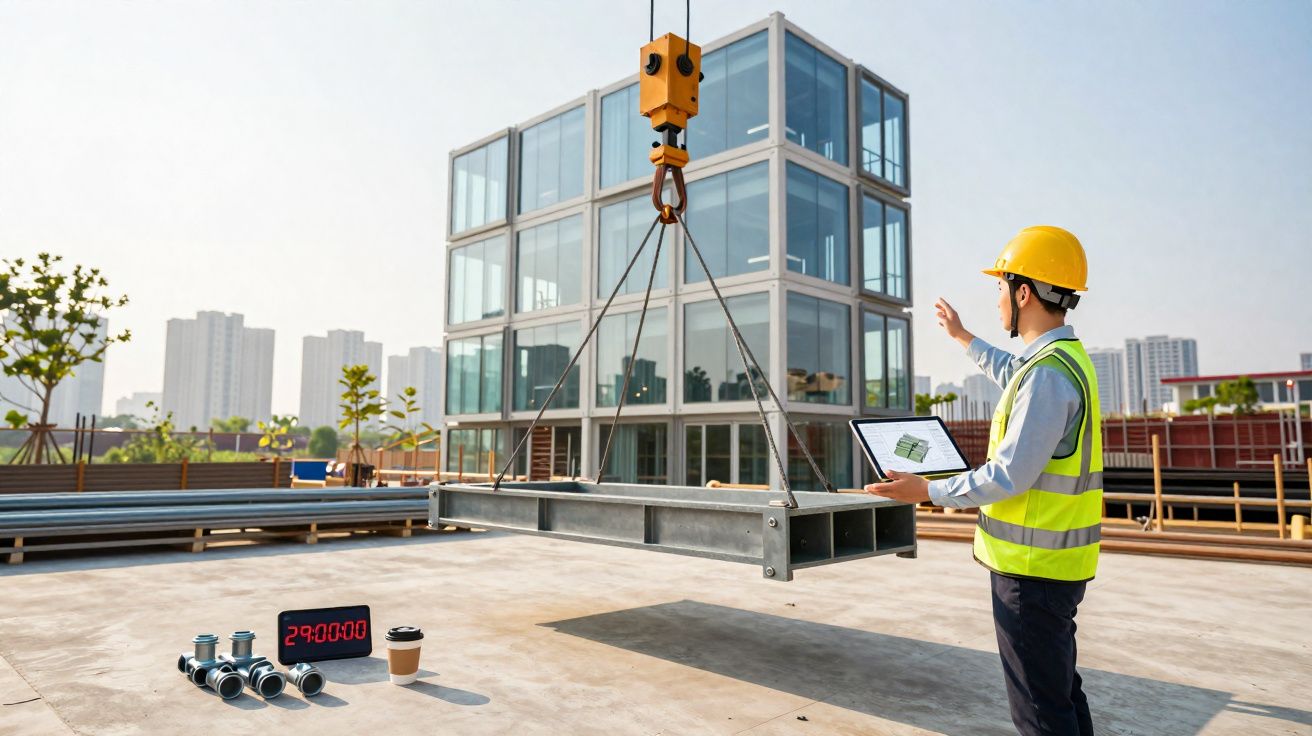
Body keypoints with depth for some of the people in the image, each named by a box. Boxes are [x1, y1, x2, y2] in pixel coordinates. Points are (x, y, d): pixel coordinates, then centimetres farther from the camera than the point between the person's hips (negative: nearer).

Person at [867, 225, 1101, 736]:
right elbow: (1012, 373, 32)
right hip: (1057, 561, 10)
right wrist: (964, 337, 44)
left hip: (1032, 566, -10)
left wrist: (927, 491, -14)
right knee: (1062, 687, 22)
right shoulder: (1067, 358, 9)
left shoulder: (1048, 375, -23)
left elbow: (1009, 477, -25)